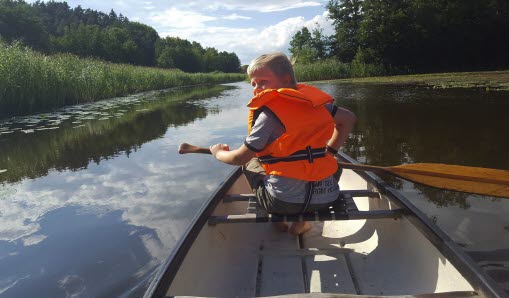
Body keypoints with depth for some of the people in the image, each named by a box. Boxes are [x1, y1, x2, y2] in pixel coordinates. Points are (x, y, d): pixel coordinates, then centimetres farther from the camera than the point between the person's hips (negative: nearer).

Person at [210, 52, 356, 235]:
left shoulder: (268, 113, -10)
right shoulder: (314, 101, 7)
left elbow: (240, 158, -4)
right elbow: (349, 119, 21)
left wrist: (218, 152, 17)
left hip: (285, 202, -4)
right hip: (327, 198, 5)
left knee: (250, 163, 23)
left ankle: (279, 221, 15)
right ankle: (301, 222, 21)